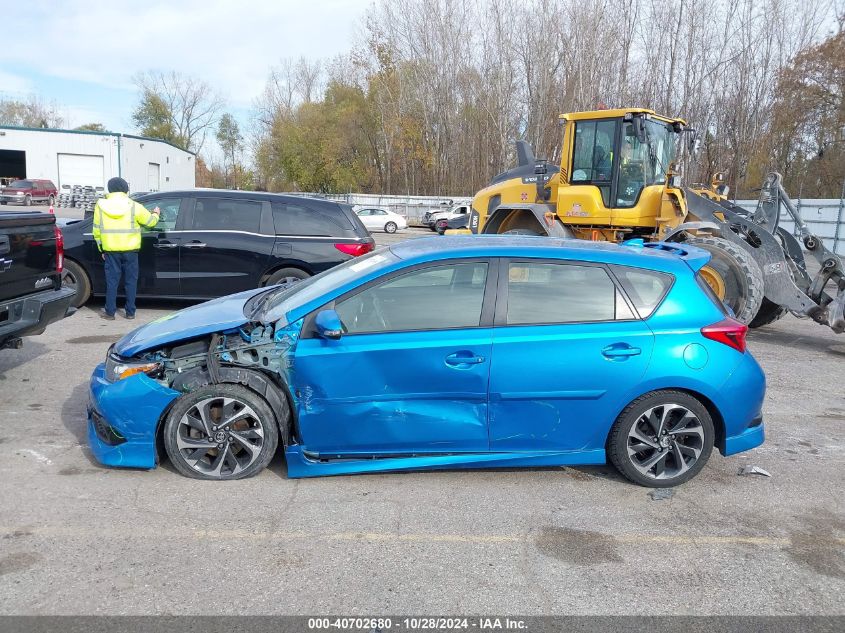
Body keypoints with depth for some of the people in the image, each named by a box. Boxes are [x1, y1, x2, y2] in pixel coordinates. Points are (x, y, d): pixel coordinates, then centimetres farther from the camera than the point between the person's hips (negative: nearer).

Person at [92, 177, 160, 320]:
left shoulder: (101, 205, 1)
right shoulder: (134, 206, -5)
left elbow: (97, 230, 4)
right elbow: (150, 221, 4)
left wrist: (101, 249, 14)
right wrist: (156, 213, 27)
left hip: (111, 250, 1)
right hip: (130, 250, -1)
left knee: (112, 281, 8)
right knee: (130, 281, 8)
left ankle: (110, 312, 13)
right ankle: (130, 312, 13)